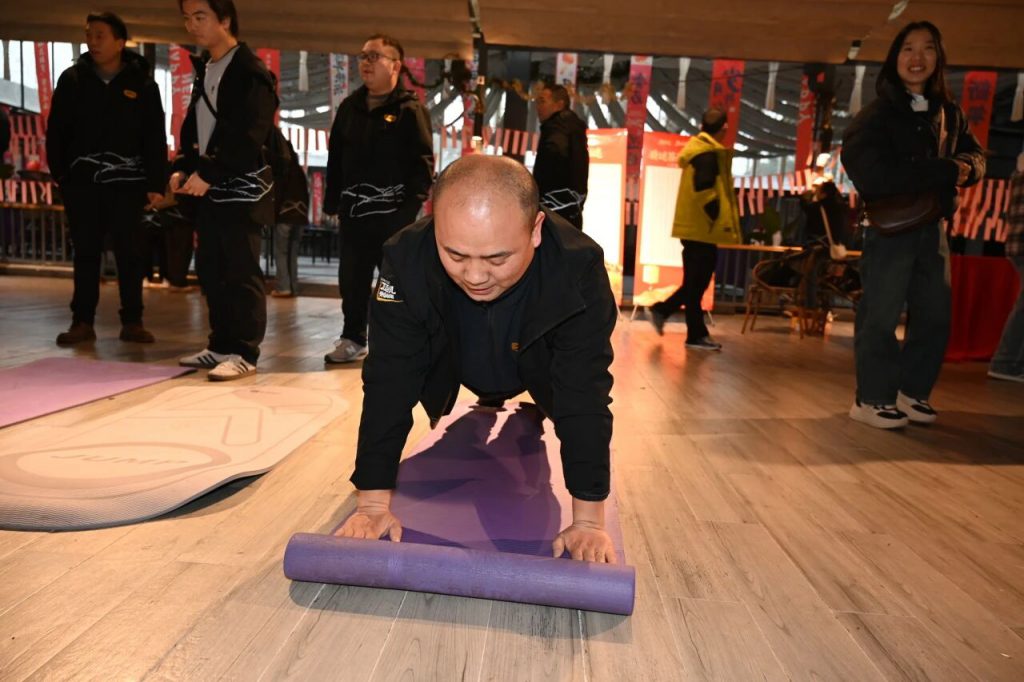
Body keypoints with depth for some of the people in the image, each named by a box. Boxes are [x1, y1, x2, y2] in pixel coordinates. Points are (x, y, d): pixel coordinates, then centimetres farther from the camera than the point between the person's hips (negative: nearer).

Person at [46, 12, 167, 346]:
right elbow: (56, 132, 9)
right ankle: (82, 321, 12)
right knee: (85, 253, 5)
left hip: (127, 181, -2)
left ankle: (132, 321, 8)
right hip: (83, 181, 2)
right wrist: (60, 173, 1)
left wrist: (155, 184, -6)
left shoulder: (142, 83, 3)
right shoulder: (72, 79, 7)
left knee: (131, 253, 0)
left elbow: (155, 139, 0)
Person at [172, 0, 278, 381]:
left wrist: (208, 173, -18)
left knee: (241, 273, -7)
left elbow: (248, 137, -16)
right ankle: (221, 345, 19)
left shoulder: (251, 72, -7)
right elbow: (193, 128, 21)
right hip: (208, 189, 8)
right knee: (210, 271, 10)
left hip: (242, 188, -8)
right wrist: (183, 169, 7)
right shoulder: (203, 70, 19)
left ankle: (244, 353, -1)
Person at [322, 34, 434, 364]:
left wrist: (411, 207, -17)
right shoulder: (349, 107, 14)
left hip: (392, 212, -5)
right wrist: (332, 202, 10)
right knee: (352, 278, 9)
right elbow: (335, 158, 17)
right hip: (354, 210, 6)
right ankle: (353, 339, 22)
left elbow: (423, 163, -9)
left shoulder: (410, 110, -3)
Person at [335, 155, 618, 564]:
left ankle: (534, 412, 33)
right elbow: (388, 383, -34)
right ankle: (485, 404, 36)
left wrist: (588, 520, -37)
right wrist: (374, 504, -35)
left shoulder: (579, 268, -42)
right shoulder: (406, 259, -39)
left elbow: (585, 396, -38)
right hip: (453, 357, 1)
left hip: (537, 366, 0)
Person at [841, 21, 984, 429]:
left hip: (932, 227, 7)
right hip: (891, 227, -6)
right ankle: (872, 399, 7)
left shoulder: (949, 114, 13)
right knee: (880, 316, -3)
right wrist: (945, 172, -17)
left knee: (935, 316, 10)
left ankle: (912, 392, 23)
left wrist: (966, 168, -10)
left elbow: (976, 157, 15)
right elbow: (873, 177, -19)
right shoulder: (877, 115, -7)